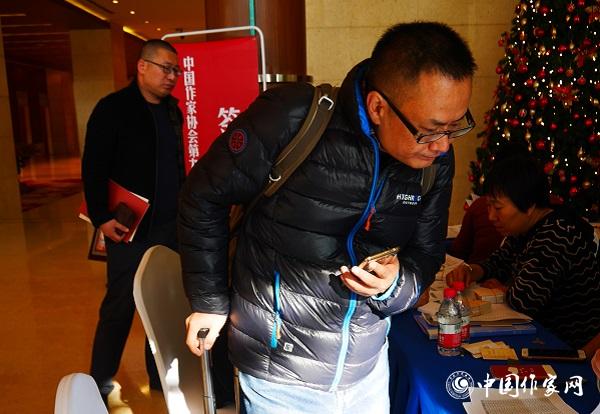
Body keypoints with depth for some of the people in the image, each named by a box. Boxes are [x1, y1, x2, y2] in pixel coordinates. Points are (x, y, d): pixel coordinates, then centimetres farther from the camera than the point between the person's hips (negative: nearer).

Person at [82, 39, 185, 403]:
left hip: (170, 227, 6)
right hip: (130, 227, -5)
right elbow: (93, 168, -10)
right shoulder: (113, 108, -7)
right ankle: (101, 385, 24)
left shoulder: (172, 109, 11)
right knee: (120, 305, 4)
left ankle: (160, 377, 28)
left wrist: (182, 207, 13)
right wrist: (102, 218, -15)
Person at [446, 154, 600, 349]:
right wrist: (471, 271, -7)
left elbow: (522, 300, -33)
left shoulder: (557, 236, -28)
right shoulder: (525, 227, 2)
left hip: (570, 346, -8)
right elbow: (499, 261, 15)